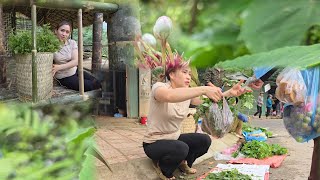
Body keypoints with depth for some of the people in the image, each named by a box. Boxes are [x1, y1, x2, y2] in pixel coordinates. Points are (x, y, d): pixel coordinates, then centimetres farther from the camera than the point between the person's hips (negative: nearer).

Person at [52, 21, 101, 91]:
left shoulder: (72, 43, -4)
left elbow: (76, 61, -15)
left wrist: (59, 67, -26)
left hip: (75, 71, 4)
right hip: (64, 78, -4)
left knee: (97, 83, -11)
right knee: (91, 86, -17)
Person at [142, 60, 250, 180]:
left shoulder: (187, 94, 1)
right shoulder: (158, 87, -21)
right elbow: (170, 96, -44)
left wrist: (230, 93, -29)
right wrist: (204, 89, -51)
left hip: (174, 138, 7)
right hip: (154, 143, -7)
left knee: (205, 140, -8)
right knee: (181, 148, -32)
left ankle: (183, 163, 18)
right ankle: (163, 168, -1)